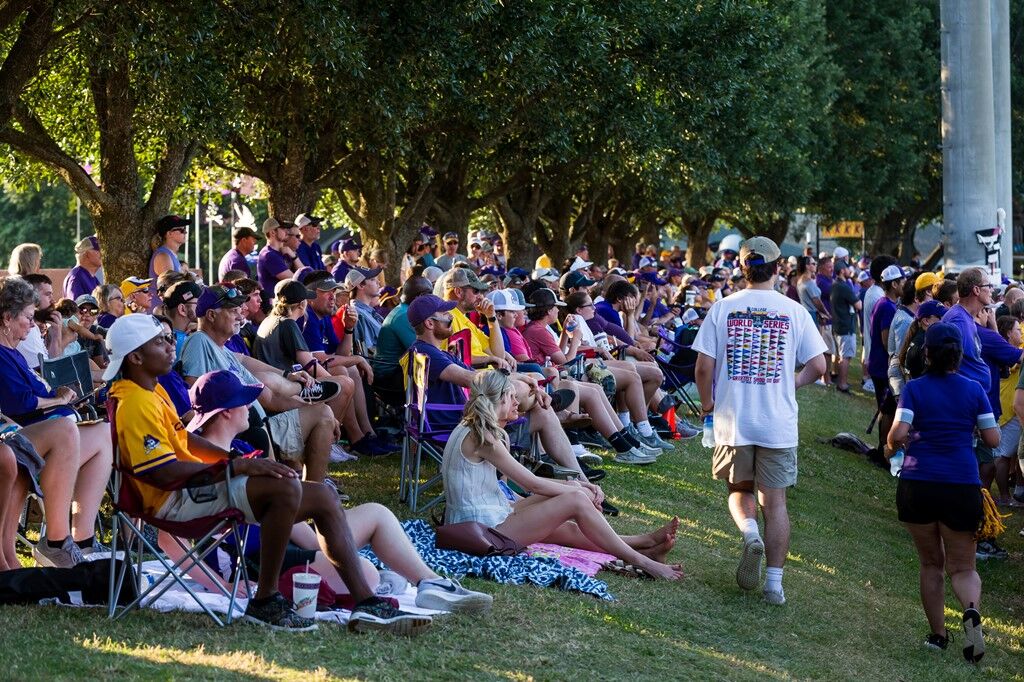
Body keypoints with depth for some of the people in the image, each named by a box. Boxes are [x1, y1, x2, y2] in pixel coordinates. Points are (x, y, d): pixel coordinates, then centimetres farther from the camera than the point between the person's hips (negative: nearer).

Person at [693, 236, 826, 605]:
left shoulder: (723, 308, -3)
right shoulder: (794, 311, -2)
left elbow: (703, 366, -5)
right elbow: (818, 366, -3)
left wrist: (706, 403, 12)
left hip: (733, 422, 0)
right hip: (779, 423, 0)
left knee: (740, 489, 20)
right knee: (775, 502, 8)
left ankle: (749, 532, -9)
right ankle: (774, 581, 5)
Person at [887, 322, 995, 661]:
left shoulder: (914, 389, -2)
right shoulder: (974, 390, 3)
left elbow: (898, 433, -14)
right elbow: (993, 439, 3)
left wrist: (892, 446, 8)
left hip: (918, 485, 0)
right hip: (962, 486, 0)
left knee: (930, 563, 17)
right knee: (962, 566, 8)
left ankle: (938, 635, 17)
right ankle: (971, 609, -24)